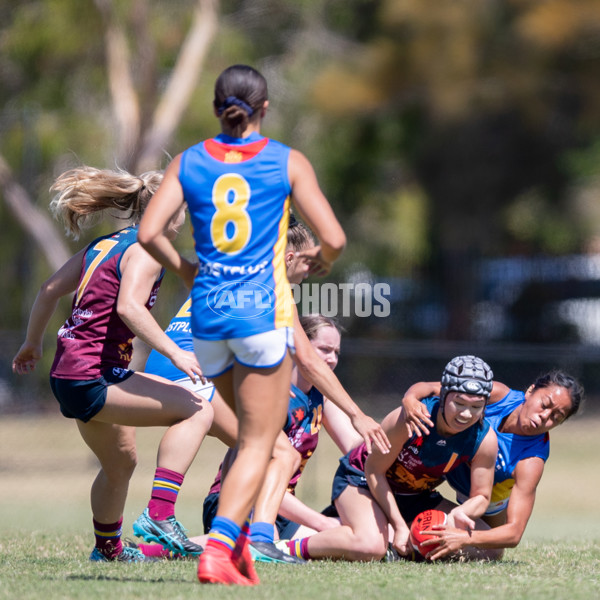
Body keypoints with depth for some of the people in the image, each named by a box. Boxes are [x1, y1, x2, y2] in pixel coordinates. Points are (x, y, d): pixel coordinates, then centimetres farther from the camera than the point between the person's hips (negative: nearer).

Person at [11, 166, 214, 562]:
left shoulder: (106, 245, 17)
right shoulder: (145, 250, -9)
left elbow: (50, 290, 21)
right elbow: (129, 306, -26)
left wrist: (33, 343, 33)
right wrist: (175, 353, -27)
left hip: (68, 375, 10)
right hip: (92, 377, -10)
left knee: (121, 463, 30)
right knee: (196, 409, -19)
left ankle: (108, 548, 48)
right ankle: (161, 515, -26)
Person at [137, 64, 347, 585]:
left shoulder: (189, 162, 5)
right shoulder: (288, 162, -1)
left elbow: (148, 233, -3)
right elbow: (333, 238, -6)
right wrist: (322, 260, 16)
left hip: (207, 311, 4)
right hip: (263, 310, -4)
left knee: (250, 433, 23)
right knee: (258, 444, -1)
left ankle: (239, 544, 17)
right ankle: (218, 549, -19)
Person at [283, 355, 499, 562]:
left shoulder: (485, 440, -21)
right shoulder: (406, 419, -34)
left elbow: (481, 496, -9)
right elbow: (374, 469, -22)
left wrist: (459, 514, -34)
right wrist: (399, 526, -24)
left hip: (416, 496, 6)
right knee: (371, 548, -37)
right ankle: (295, 548, -15)